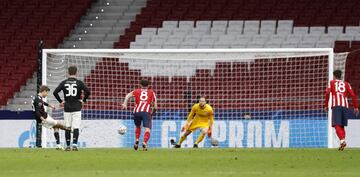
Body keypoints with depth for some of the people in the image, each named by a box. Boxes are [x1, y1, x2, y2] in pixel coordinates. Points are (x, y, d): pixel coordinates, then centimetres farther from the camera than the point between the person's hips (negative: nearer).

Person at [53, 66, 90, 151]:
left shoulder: (64, 83, 2)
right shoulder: (79, 82, -3)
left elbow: (55, 92, -3)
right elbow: (87, 91, -14)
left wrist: (60, 101, 7)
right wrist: (83, 100, 1)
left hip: (67, 108, 2)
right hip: (76, 108, -2)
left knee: (67, 128, 9)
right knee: (76, 127, -2)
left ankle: (68, 146, 9)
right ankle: (74, 145, -15)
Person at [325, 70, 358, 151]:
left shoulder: (332, 82, 16)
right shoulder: (346, 84, 21)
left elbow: (327, 93, -1)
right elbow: (353, 95, 9)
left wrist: (326, 105, 5)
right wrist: (355, 107, 11)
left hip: (336, 105, -3)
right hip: (345, 106, 3)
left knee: (337, 125, -13)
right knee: (342, 126, 14)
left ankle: (342, 141, -34)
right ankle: (342, 142, 4)